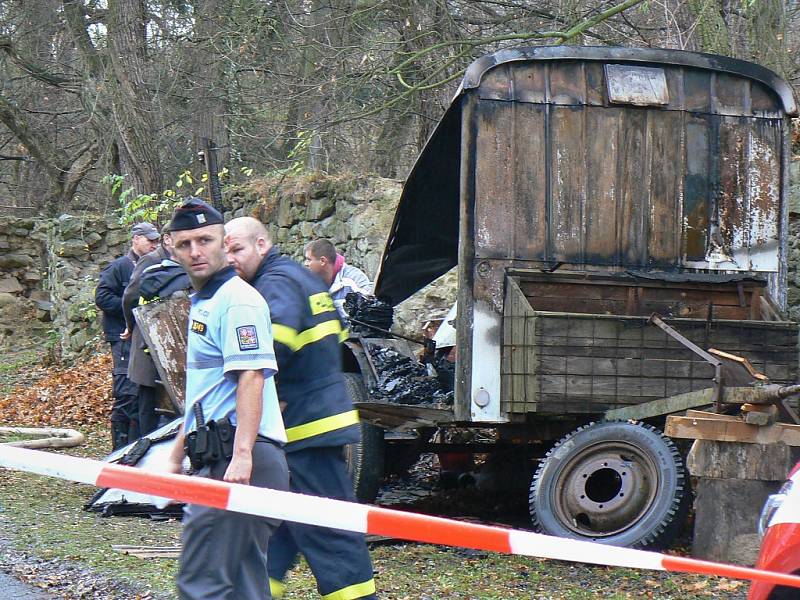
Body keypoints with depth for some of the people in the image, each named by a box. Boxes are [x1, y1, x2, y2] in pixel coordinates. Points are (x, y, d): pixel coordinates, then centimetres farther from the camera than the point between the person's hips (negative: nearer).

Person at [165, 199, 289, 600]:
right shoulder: (202, 303, 22)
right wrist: (177, 455, 31)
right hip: (216, 461, 10)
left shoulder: (237, 300, -10)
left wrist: (242, 454, -31)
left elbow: (251, 378, -22)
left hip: (237, 462, -10)